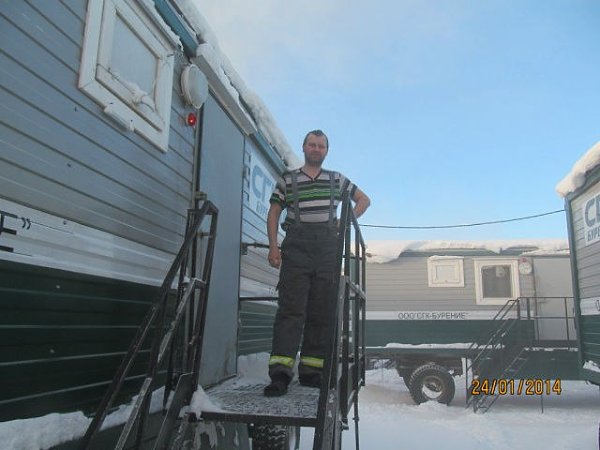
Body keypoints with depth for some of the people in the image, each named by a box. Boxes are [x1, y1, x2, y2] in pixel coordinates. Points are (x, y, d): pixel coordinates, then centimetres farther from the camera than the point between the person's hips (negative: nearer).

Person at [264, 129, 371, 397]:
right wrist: (273, 246, -2)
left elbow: (364, 200, 26)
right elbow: (273, 213, 11)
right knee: (291, 307, -13)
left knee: (322, 310, 1)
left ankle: (311, 370, 8)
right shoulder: (287, 180, 14)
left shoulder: (337, 180, 20)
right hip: (296, 246, -2)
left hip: (328, 248, 3)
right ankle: (281, 372, -16)